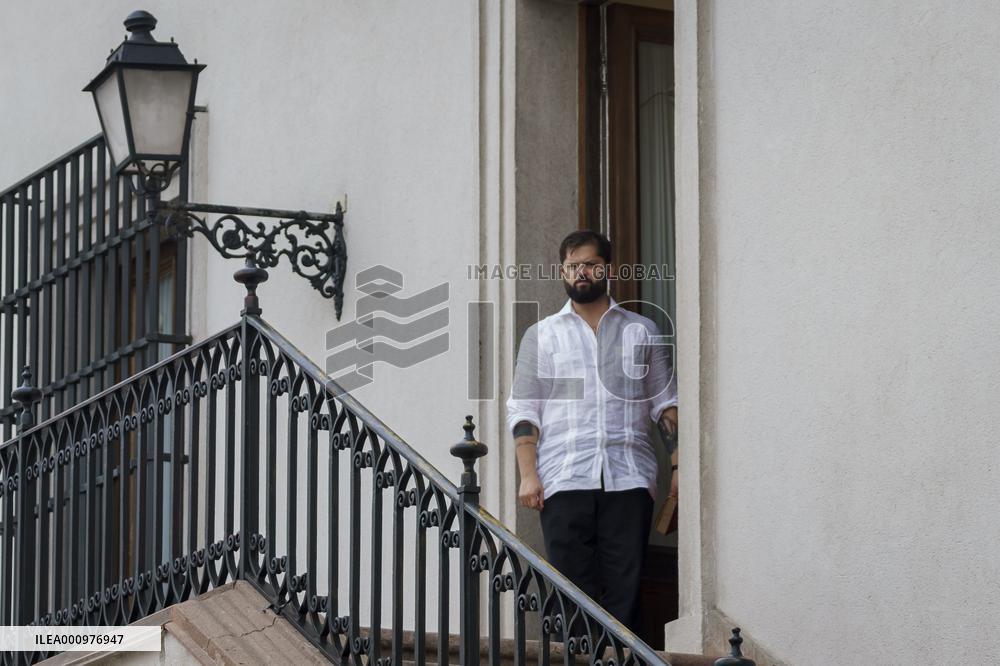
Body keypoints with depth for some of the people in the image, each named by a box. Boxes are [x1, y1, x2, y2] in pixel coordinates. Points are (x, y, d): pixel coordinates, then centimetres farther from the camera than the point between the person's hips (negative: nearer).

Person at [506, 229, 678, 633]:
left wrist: (679, 464, 1)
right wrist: (527, 474, -3)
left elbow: (666, 403, 14)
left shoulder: (642, 331, 15)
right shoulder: (541, 336, 14)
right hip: (565, 479, 0)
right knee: (573, 587, -4)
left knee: (624, 585, -4)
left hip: (629, 478, 0)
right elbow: (523, 410, 9)